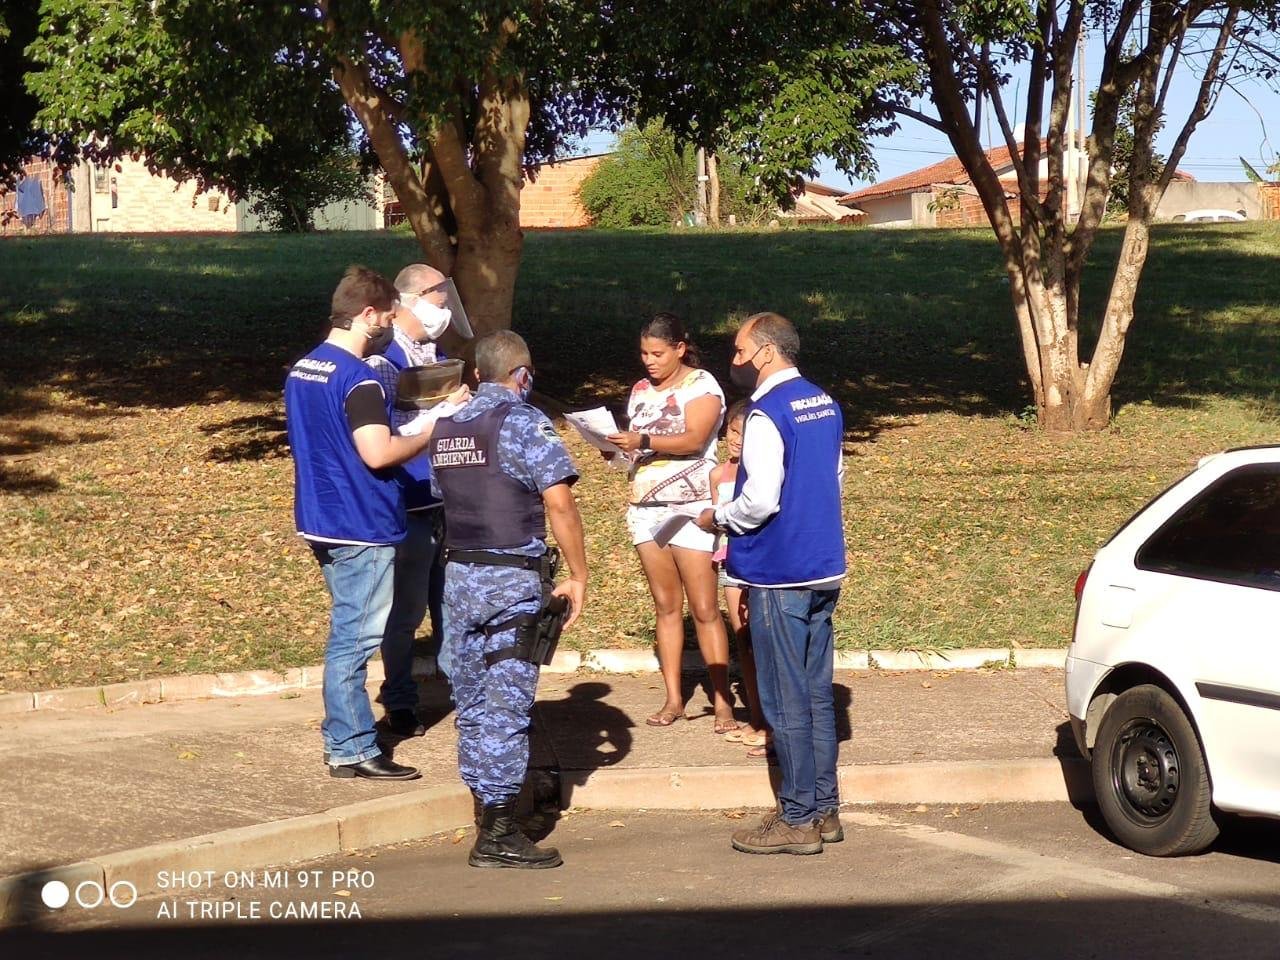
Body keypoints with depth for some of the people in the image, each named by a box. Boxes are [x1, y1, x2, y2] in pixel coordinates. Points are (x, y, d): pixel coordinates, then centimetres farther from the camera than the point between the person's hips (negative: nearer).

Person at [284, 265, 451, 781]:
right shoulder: (358, 378, -19)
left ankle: (346, 733, 24)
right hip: (360, 526, -9)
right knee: (354, 637, -3)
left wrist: (406, 429, 18)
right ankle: (351, 749, 1)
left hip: (322, 520, 9)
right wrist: (427, 432, -12)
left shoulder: (302, 370, 10)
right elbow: (378, 454, -28)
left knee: (350, 633, 18)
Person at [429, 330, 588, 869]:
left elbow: (445, 499, 15)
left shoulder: (446, 429, 12)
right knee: (507, 704, -4)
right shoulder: (524, 423, -9)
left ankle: (486, 811, 21)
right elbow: (558, 502, -18)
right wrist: (578, 576, -12)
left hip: (458, 576, 7)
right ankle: (498, 835, -3)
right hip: (512, 580, -7)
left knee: (473, 701, 13)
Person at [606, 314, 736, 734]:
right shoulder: (641, 390, 15)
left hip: (690, 507, -6)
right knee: (665, 605, 6)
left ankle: (722, 702, -4)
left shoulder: (701, 385, -5)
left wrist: (644, 440, -29)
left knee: (704, 608, -7)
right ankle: (673, 699, 8)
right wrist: (616, 446, -2)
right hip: (646, 507, 6)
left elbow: (694, 439, -19)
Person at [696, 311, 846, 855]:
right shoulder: (823, 404, 11)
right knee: (817, 695, 14)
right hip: (824, 569, 9)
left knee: (786, 702, -2)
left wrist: (717, 518, -6)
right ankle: (824, 809, 19)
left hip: (779, 576, -9)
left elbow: (760, 500, -23)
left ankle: (797, 820, 3)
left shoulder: (767, 414, -17)